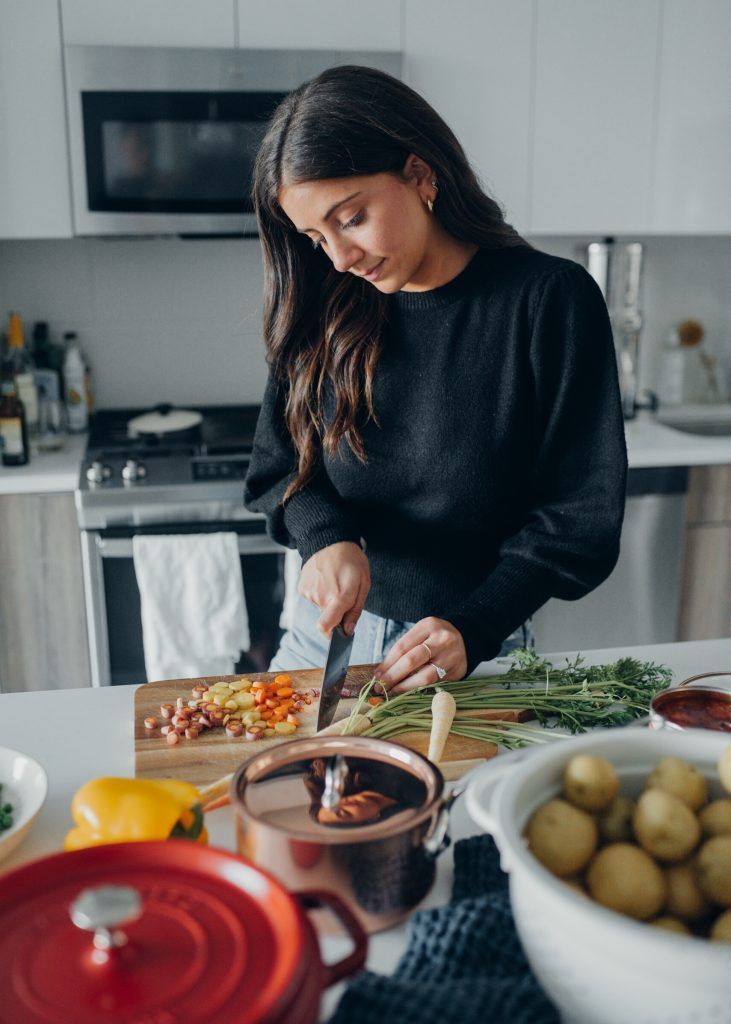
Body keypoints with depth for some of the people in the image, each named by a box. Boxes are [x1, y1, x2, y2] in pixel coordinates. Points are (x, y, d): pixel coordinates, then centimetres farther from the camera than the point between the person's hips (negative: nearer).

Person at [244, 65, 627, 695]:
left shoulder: (551, 299, -12)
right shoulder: (328, 311, 0)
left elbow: (583, 514, -11)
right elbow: (278, 466, 5)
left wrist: (474, 628, -21)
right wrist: (326, 536, -16)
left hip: (480, 649, -2)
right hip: (329, 629, 3)